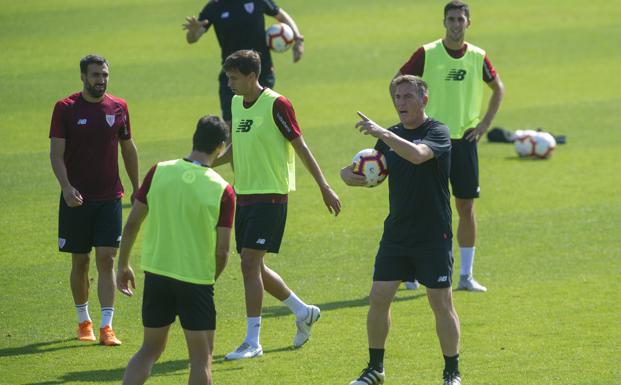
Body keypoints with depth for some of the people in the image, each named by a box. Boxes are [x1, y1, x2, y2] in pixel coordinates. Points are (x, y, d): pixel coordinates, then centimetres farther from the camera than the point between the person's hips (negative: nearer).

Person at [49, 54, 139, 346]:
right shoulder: (65, 109, -4)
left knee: (106, 259, -7)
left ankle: (106, 327, -10)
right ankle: (83, 321, 23)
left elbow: (128, 149, 14)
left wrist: (137, 190, 15)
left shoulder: (118, 108, 4)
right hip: (77, 198, -1)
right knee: (80, 262, 7)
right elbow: (56, 152, -8)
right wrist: (66, 187, -22)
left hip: (110, 198, 1)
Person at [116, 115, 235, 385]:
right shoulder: (223, 191, -10)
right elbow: (222, 251, -8)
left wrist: (123, 266, 13)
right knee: (201, 357, 9)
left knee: (150, 350, 16)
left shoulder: (159, 172, -4)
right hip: (197, 279, -3)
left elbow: (132, 224, 1)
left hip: (156, 274, 3)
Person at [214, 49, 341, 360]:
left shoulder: (276, 105, -13)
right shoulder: (236, 103, 10)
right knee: (254, 267, 11)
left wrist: (325, 188, -8)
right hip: (243, 195, 8)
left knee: (250, 263, -13)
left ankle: (252, 341, -8)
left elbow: (300, 147, -10)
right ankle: (303, 311, 31)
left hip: (270, 197, -8)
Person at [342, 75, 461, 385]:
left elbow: (417, 155, -32)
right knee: (378, 298, 2)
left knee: (441, 303, -1)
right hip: (395, 232, 6)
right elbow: (374, 173, 18)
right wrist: (349, 174, -5)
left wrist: (380, 132, -37)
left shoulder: (437, 132, -10)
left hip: (433, 236, -6)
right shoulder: (391, 135, 10)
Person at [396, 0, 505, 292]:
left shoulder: (478, 57, 3)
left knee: (466, 206, 3)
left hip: (464, 139, 3)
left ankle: (466, 276, 11)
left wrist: (485, 123, 9)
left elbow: (498, 88, 19)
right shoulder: (427, 54, -7)